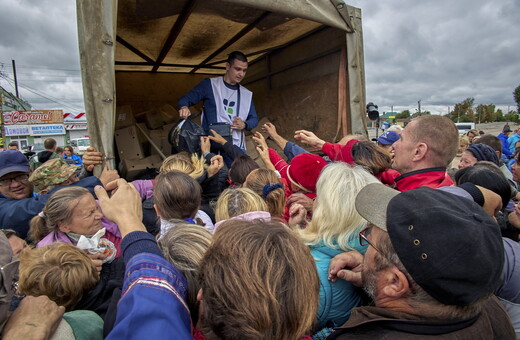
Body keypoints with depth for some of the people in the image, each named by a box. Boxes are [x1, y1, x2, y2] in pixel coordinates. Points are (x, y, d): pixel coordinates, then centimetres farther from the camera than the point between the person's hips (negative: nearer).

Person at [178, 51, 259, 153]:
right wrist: (184, 107, -22)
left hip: (237, 148, 4)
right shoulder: (210, 84, 4)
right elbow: (186, 99, 3)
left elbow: (254, 119, 21)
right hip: (211, 146, -4)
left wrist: (244, 125, -3)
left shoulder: (247, 94, 17)